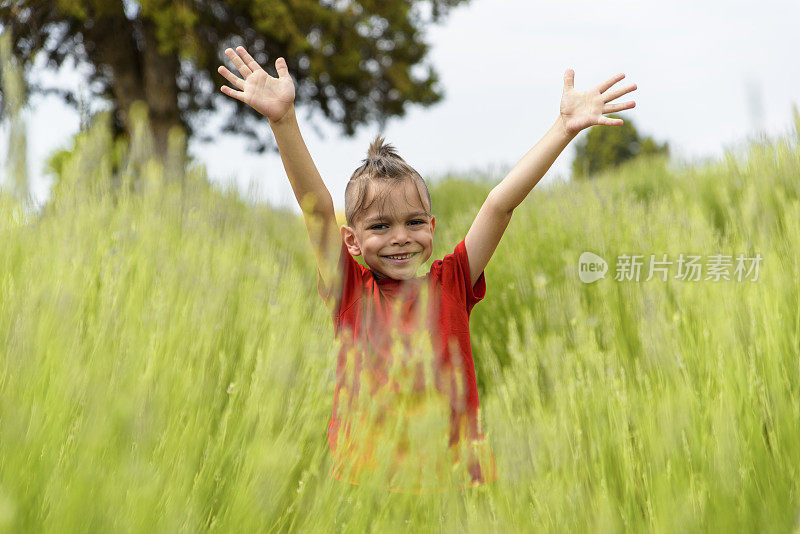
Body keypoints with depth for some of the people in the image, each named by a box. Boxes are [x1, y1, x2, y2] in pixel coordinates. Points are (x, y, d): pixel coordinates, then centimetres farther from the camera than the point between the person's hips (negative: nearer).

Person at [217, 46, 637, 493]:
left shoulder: (450, 284, 6)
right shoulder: (350, 289, 4)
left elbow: (501, 205, -1)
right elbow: (317, 208, -8)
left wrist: (565, 128, -6)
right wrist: (283, 120, -20)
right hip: (365, 473, -1)